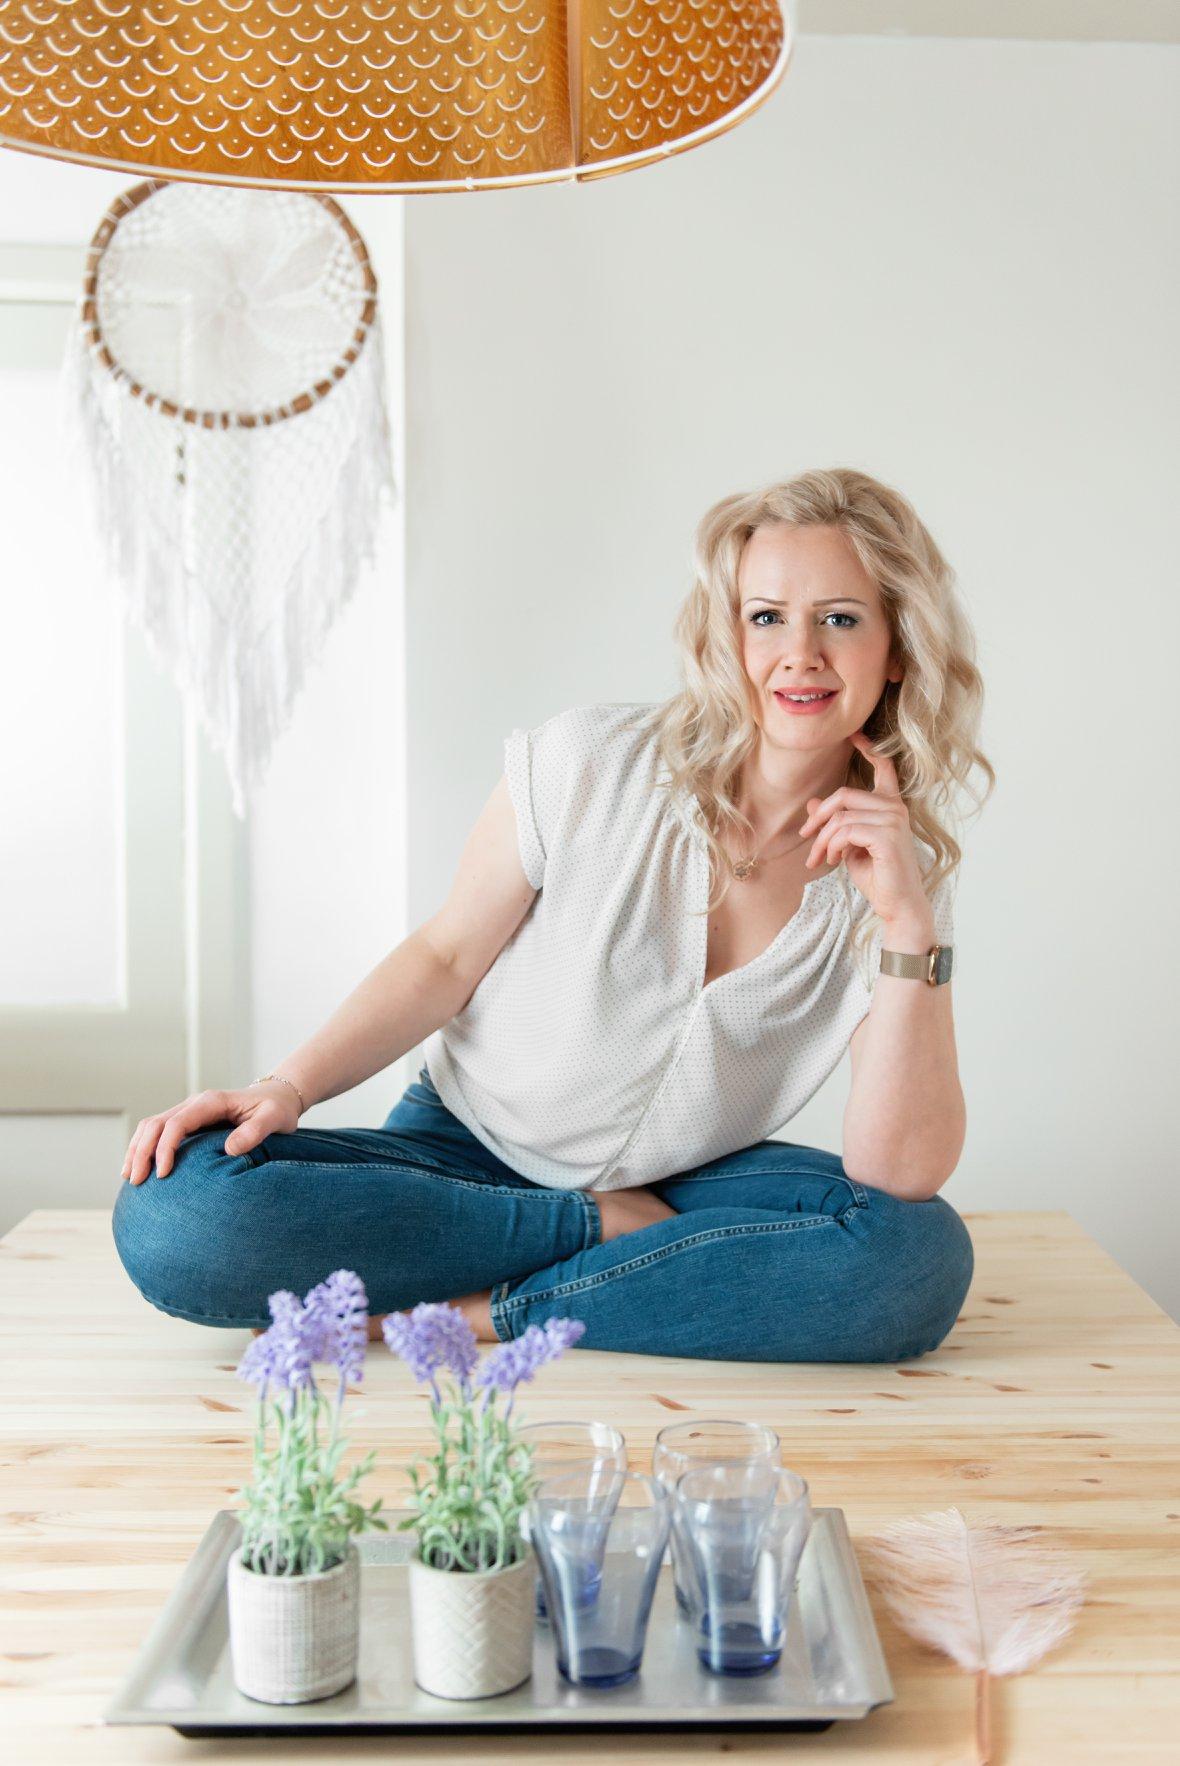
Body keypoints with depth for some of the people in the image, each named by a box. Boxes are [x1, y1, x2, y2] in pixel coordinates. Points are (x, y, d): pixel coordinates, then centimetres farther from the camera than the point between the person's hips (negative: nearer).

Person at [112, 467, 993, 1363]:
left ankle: (475, 1310, -21)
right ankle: (606, 1231, -13)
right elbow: (446, 957, -1)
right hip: (468, 1153, -1)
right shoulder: (590, 764, -13)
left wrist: (911, 928, -25)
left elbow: (902, 1176, -16)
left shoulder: (902, 866, -8)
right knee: (172, 1214, -27)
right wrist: (286, 1087, -15)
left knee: (924, 1256, -30)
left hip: (682, 1181, 1)